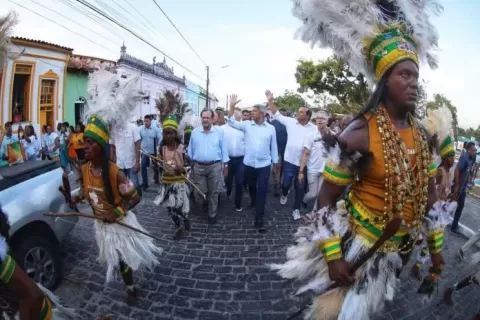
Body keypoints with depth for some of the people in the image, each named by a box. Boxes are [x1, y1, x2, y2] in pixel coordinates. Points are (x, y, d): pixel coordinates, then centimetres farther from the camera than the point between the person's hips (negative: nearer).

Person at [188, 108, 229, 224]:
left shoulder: (219, 131, -2)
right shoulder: (195, 132, 3)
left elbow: (223, 149, 1)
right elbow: (191, 149, 8)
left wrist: (225, 165, 1)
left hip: (215, 166, -1)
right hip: (198, 166, 1)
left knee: (213, 192, 8)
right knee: (200, 192, 6)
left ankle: (212, 214, 23)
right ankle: (206, 200, 41)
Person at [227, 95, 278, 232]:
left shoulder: (271, 128, -2)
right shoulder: (247, 125, 0)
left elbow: (273, 146, 3)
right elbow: (231, 122, -7)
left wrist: (275, 162, 6)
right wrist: (232, 106, -18)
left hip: (264, 164, -2)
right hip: (249, 163, 2)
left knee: (262, 190, -5)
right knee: (251, 187, 20)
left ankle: (259, 219, -1)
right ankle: (255, 203, 50)